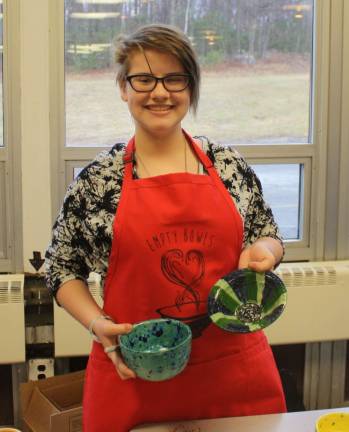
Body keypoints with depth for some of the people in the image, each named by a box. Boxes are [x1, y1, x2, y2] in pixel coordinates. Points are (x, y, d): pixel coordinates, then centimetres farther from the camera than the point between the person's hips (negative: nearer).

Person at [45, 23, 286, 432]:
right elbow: (61, 268, 5)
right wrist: (99, 324, -10)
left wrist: (263, 251, -8)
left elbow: (268, 236, 15)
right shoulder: (96, 179, -3)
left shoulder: (229, 165, 2)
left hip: (236, 369, 2)